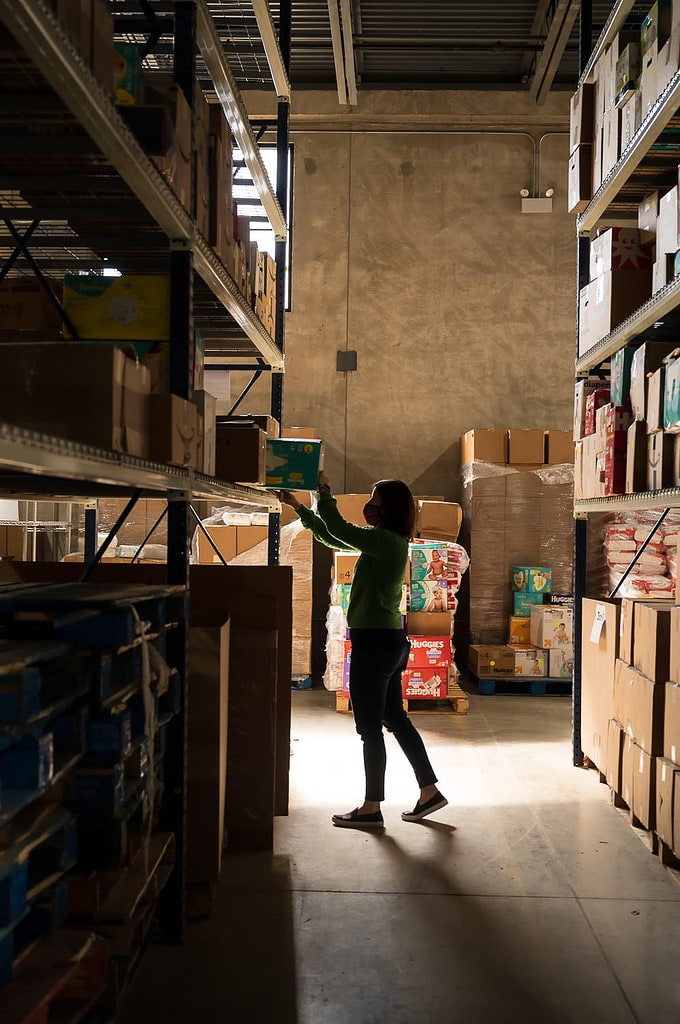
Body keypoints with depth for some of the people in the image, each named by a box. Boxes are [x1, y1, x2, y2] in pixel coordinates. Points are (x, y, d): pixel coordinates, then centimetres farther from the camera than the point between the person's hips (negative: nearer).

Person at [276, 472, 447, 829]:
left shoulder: (386, 540, -15)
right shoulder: (385, 541, 13)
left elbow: (338, 529, -20)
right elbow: (332, 538, 20)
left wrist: (324, 492, -5)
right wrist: (298, 506, 20)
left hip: (374, 642, -10)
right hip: (390, 640, 10)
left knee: (370, 726, -1)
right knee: (396, 719, 16)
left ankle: (371, 809, 8)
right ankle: (429, 791, 24)